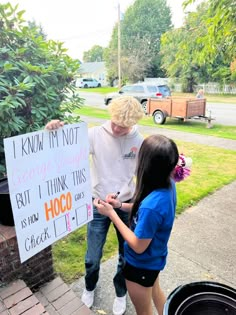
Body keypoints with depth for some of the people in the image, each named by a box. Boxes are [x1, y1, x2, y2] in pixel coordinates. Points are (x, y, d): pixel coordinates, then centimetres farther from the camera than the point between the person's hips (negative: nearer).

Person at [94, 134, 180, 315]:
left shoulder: (151, 205, -41)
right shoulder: (169, 185, -15)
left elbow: (138, 246, -26)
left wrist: (111, 214, -25)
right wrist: (121, 205, -10)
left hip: (141, 265, -7)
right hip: (154, 258, 7)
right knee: (155, 290, 36)